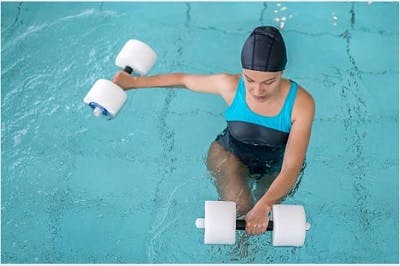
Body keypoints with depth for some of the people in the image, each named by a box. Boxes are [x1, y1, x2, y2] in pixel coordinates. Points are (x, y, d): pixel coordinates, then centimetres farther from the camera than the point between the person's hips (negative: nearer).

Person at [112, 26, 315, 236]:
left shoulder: (301, 103, -34)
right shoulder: (230, 85, -29)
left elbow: (291, 168, -36)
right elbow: (184, 79, -10)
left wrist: (263, 206, -54)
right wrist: (134, 82, 0)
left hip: (275, 167, 1)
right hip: (230, 154, -1)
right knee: (238, 206, -25)